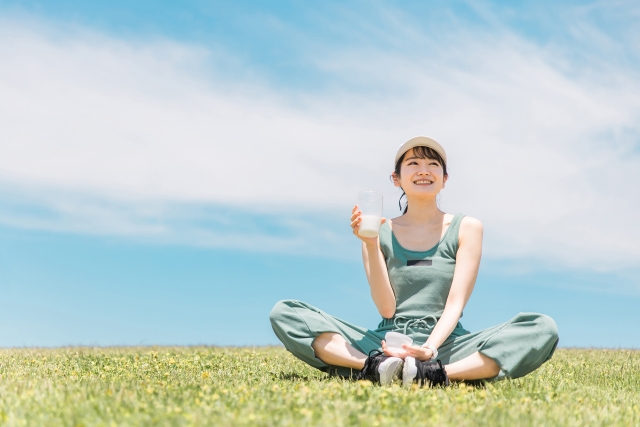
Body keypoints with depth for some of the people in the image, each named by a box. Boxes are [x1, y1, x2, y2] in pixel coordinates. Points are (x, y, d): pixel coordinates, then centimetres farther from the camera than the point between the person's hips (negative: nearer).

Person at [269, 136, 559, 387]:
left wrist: (430, 347, -22)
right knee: (285, 313, -18)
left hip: (446, 344, 0)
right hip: (387, 344, 1)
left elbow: (456, 302, -3)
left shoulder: (466, 228, 8)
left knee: (543, 328, -26)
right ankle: (376, 366, -34)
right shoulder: (382, 232, 10)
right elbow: (386, 308, 1)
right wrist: (370, 244, -9)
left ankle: (438, 374, -36)